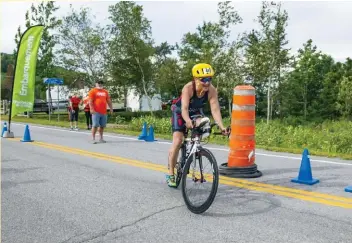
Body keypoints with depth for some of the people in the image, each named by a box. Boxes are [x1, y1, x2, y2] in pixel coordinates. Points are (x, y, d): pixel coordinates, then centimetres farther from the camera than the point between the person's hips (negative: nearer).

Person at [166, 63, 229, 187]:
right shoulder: (188, 88, -36)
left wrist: (221, 127, -47)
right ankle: (170, 174, -2)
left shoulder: (212, 90, -27)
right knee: (177, 140, -14)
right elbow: (184, 108, -46)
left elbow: (215, 110, -33)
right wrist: (188, 121, -65)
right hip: (179, 111, -3)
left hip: (196, 112, 4)